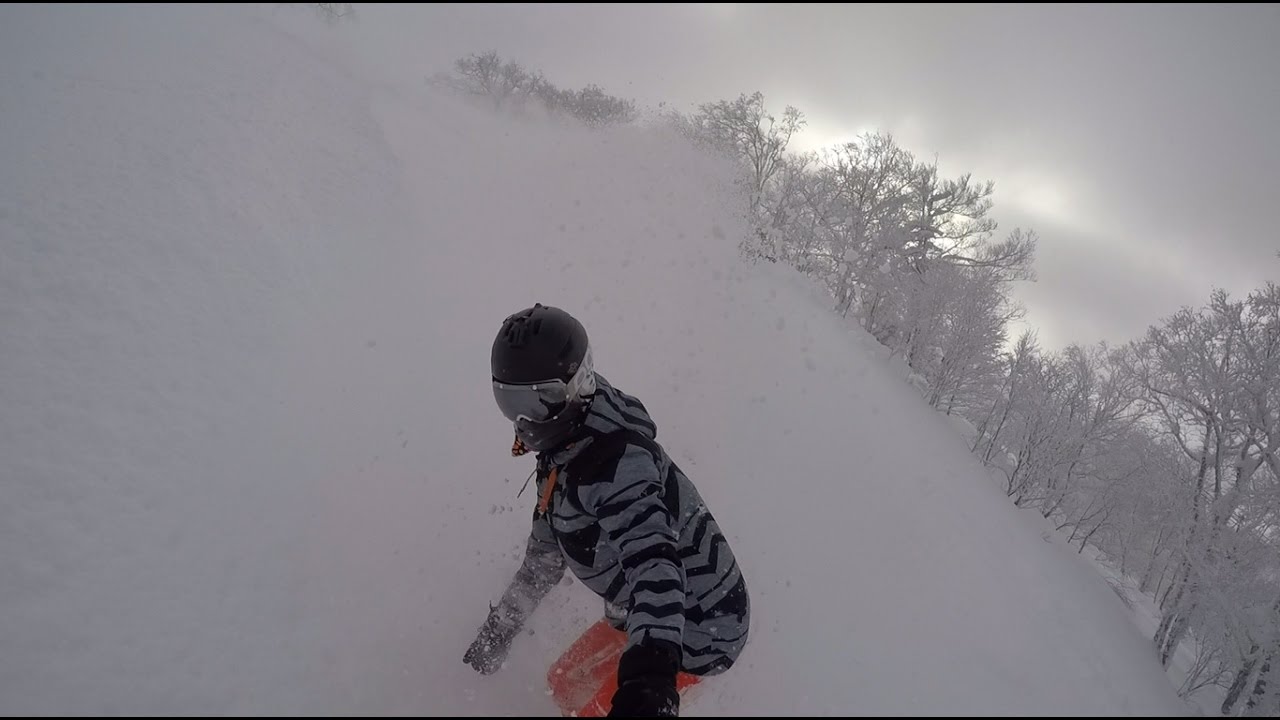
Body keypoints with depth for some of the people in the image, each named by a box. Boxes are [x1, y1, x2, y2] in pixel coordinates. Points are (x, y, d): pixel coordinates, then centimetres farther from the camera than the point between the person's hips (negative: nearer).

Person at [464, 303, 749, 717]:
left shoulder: (618, 460, -30)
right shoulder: (560, 457, 2)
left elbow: (654, 559, -45)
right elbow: (545, 553, 16)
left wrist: (650, 672, -59)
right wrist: (500, 626, 21)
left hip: (697, 629, -9)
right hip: (641, 615, 9)